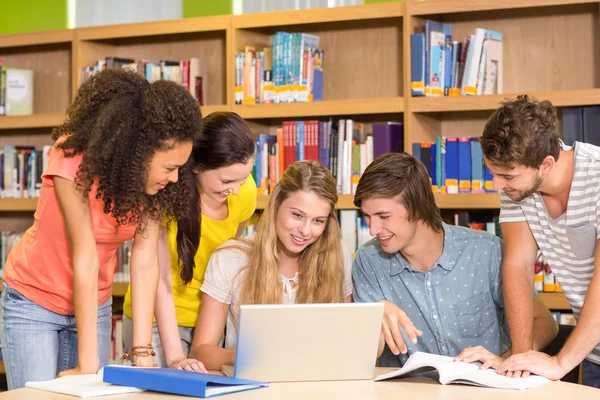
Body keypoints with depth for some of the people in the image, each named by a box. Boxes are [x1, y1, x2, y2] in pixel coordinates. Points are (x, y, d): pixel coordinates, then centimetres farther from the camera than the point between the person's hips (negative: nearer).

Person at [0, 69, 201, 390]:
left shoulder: (156, 180, -14)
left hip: (95, 305, 4)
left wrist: (142, 353, -22)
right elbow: (85, 258, -29)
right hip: (33, 302, -4)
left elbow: (145, 260, -17)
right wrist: (88, 363, -26)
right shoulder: (74, 157, -27)